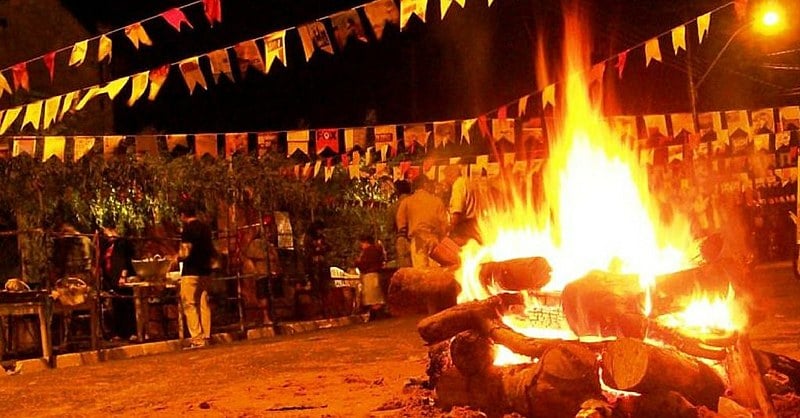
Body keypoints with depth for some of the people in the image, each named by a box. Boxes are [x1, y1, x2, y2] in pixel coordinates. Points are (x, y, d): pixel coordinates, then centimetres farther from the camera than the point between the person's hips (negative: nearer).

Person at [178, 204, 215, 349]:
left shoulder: (188, 230, -12)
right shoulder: (206, 228, 11)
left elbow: (185, 253, -17)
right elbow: (211, 251, 19)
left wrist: (176, 258, 1)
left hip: (191, 272, -7)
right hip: (205, 271, 7)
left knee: (190, 305, -3)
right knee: (204, 304, 9)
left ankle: (197, 340, -8)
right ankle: (206, 338, 10)